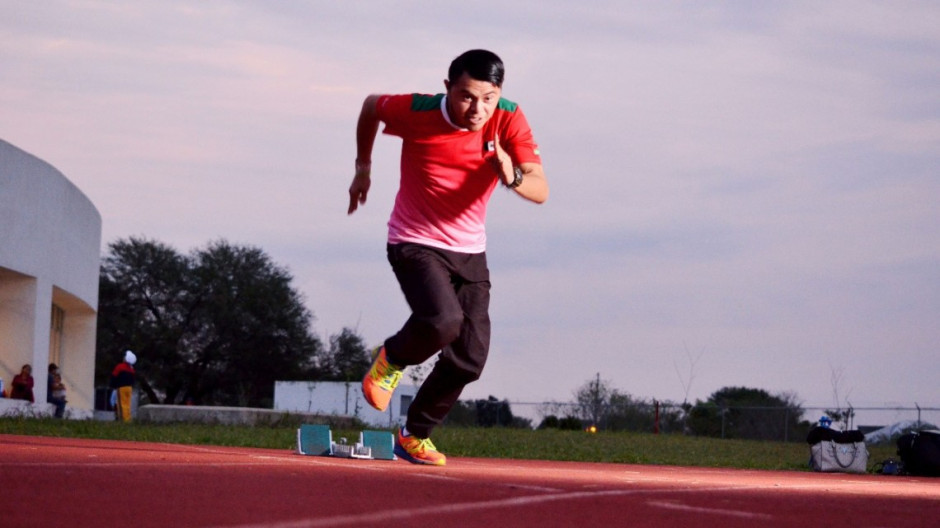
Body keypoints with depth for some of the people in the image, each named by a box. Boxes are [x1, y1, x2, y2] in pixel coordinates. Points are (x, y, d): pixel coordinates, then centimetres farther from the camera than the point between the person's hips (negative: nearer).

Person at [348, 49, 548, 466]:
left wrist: (513, 177, -43)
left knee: (470, 360, 3)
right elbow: (371, 105, 4)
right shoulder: (416, 112, -19)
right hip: (414, 243, -4)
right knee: (443, 321, -31)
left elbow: (541, 191, -22)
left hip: (470, 252, 4)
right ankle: (391, 359, 3)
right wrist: (363, 167, 11)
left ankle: (415, 434, 26)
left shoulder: (509, 120, -15)